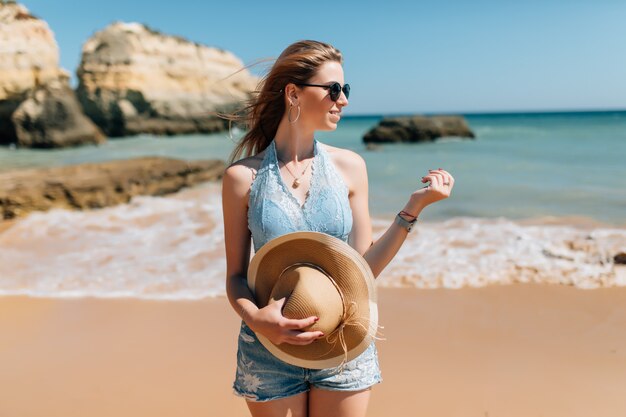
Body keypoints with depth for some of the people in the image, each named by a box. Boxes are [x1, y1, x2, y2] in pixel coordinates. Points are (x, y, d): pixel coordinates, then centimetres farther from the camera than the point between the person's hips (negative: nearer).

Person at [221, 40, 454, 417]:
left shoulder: (349, 167, -2)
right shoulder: (243, 176, -8)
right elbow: (236, 276, -2)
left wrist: (415, 206, -9)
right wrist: (255, 319, -21)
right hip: (270, 349, -1)